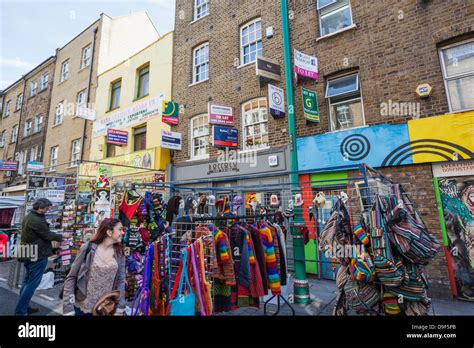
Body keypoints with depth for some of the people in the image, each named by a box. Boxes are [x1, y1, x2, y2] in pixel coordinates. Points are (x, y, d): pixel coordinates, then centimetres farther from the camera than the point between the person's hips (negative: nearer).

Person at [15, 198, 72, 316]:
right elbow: (48, 235, -17)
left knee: (27, 281, 19)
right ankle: (20, 311, 7)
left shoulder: (28, 217, 8)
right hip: (38, 256, -11)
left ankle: (23, 307, 30)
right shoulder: (37, 220, -25)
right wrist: (63, 235, -3)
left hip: (29, 254, 11)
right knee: (32, 284, 0)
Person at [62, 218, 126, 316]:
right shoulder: (88, 248, -13)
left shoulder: (119, 253, -5)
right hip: (82, 308, -2)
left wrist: (119, 309, -4)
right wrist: (68, 310, -12)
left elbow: (121, 281, -1)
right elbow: (71, 278, -7)